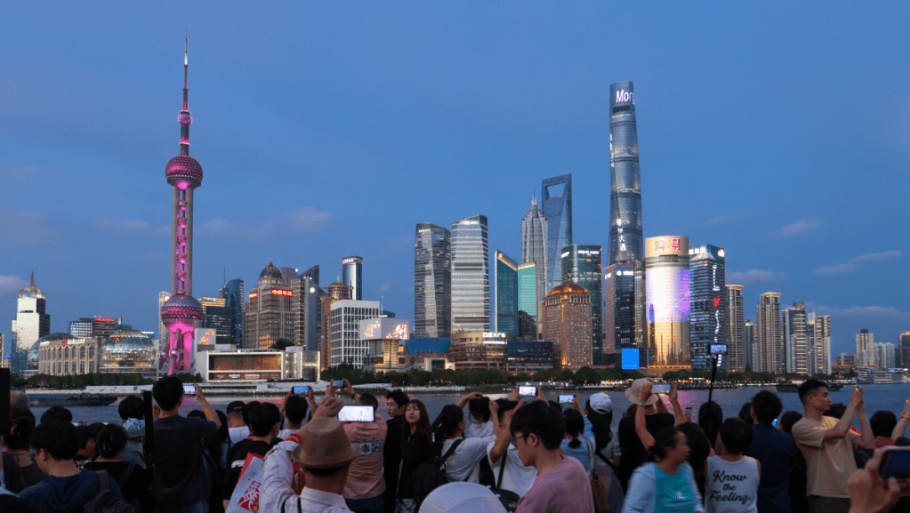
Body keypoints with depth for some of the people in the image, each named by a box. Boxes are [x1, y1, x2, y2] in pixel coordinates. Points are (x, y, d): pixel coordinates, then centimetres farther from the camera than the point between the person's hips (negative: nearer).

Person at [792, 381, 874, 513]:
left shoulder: (833, 421, 13)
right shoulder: (800, 427, -10)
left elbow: (869, 444, 9)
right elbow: (839, 432, -23)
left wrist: (861, 413, 5)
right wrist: (853, 403, -12)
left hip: (851, 493, 6)